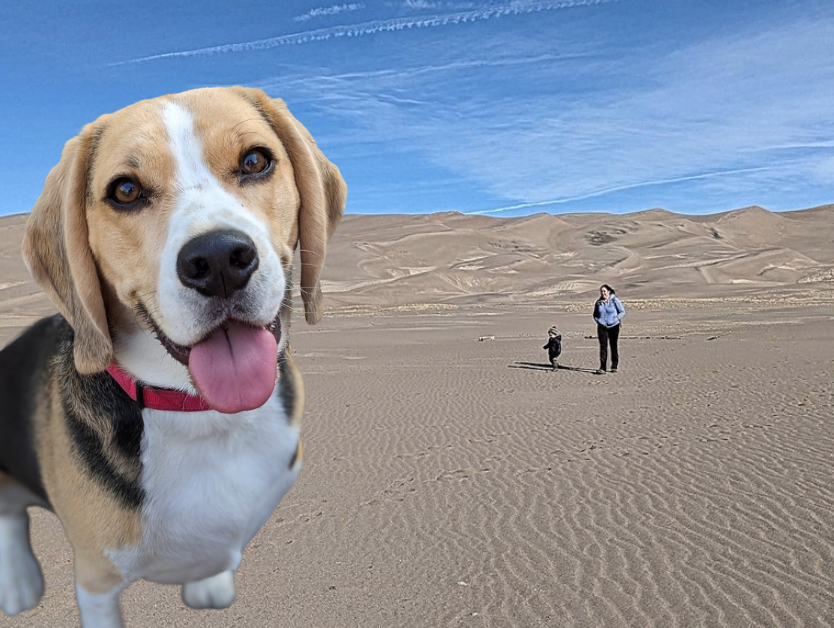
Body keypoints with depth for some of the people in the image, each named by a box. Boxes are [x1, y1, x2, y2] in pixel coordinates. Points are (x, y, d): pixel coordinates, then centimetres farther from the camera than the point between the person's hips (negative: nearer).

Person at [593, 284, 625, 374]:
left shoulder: (615, 300, -4)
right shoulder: (598, 302, 6)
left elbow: (622, 312, 1)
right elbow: (595, 314, 18)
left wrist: (616, 319, -11)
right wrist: (598, 320, 0)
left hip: (613, 327, -2)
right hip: (602, 327, 2)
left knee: (613, 346, 9)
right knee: (603, 346, -7)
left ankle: (614, 366, 22)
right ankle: (602, 368, -10)